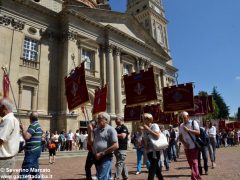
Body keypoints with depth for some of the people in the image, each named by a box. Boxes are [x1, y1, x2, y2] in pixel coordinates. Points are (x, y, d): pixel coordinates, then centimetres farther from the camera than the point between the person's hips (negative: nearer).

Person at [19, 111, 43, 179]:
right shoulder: (38, 126, 15)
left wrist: (22, 129, -12)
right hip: (36, 149, 10)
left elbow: (26, 137, -24)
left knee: (24, 171, -8)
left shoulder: (33, 125, -15)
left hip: (32, 151, -10)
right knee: (35, 170, 15)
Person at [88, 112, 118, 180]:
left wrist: (102, 153, -15)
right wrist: (90, 131, -3)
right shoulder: (96, 130, 11)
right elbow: (91, 143, 9)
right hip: (97, 158, 7)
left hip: (106, 158, -7)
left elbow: (116, 146, -16)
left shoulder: (110, 130, -10)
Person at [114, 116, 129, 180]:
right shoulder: (116, 128, 16)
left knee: (119, 164, -8)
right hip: (117, 148, 9)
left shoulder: (124, 127, -9)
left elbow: (123, 136, -24)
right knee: (122, 163, 15)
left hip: (122, 148, -8)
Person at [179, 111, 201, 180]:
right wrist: (184, 143, -8)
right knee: (190, 162, 12)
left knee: (194, 162, -7)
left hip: (194, 146, -5)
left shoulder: (193, 122, -5)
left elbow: (198, 132, -14)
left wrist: (188, 130, -23)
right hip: (186, 147, 5)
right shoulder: (181, 125, 7)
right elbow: (180, 136, 9)